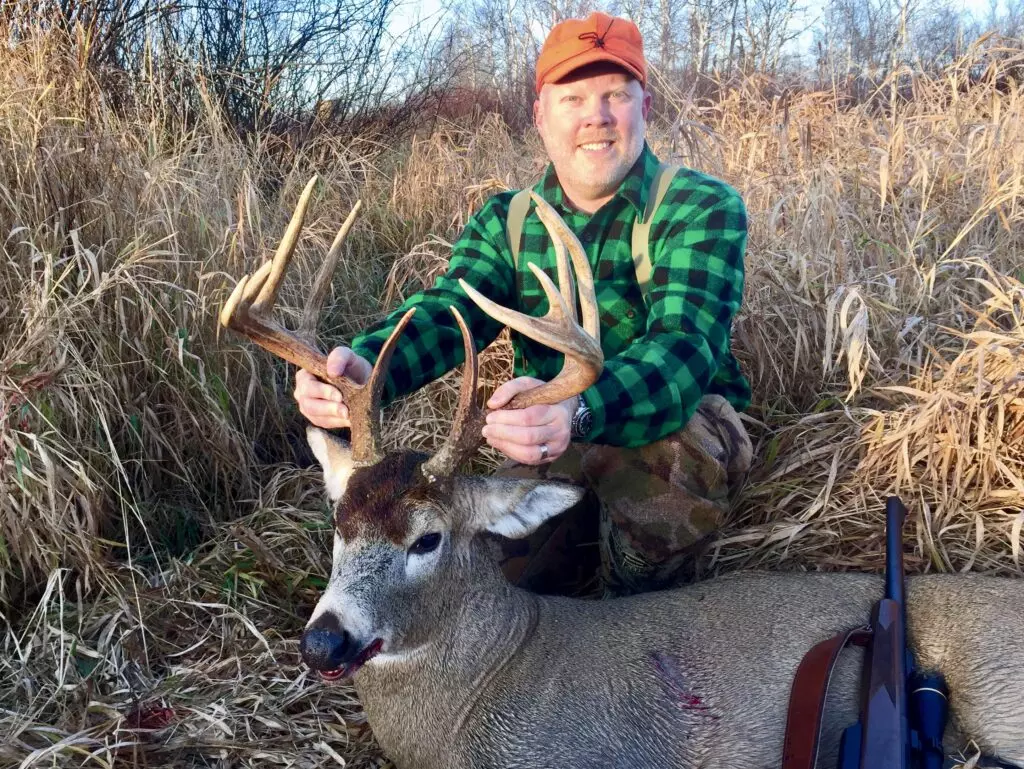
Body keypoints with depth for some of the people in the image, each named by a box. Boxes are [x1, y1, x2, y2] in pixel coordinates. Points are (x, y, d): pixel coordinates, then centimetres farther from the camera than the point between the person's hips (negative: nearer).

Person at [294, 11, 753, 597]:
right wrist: (366, 366, -41)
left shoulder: (703, 208, -14)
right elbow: (445, 311, -16)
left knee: (681, 449, -36)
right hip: (559, 446, 3)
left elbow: (685, 345, -31)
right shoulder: (506, 222, 0)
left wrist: (578, 411, -53)